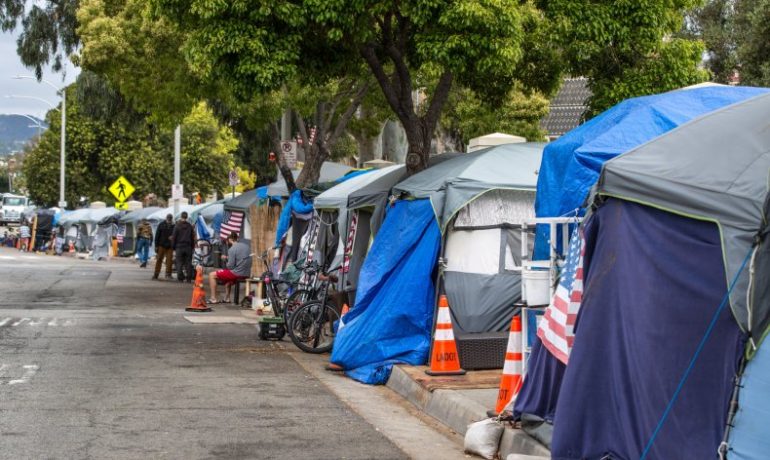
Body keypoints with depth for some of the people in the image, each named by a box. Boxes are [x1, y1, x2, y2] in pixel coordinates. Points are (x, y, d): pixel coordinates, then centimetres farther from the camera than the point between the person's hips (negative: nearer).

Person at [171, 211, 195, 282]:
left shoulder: (177, 226, -5)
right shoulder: (190, 226, 4)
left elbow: (174, 237, -4)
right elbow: (193, 237, 8)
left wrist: (173, 246, 5)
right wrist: (192, 246, 15)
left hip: (179, 247, -2)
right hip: (188, 247, 2)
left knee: (179, 263, 2)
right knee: (188, 263, 5)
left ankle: (180, 278, -2)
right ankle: (189, 278, 3)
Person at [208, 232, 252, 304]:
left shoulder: (232, 249, -13)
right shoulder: (246, 246, 9)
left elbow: (230, 266, -16)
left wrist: (227, 264, 8)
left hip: (237, 273, -8)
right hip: (247, 274, 8)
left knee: (212, 275, 5)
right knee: (227, 275, 38)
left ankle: (213, 299, 2)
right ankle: (227, 298, 35)